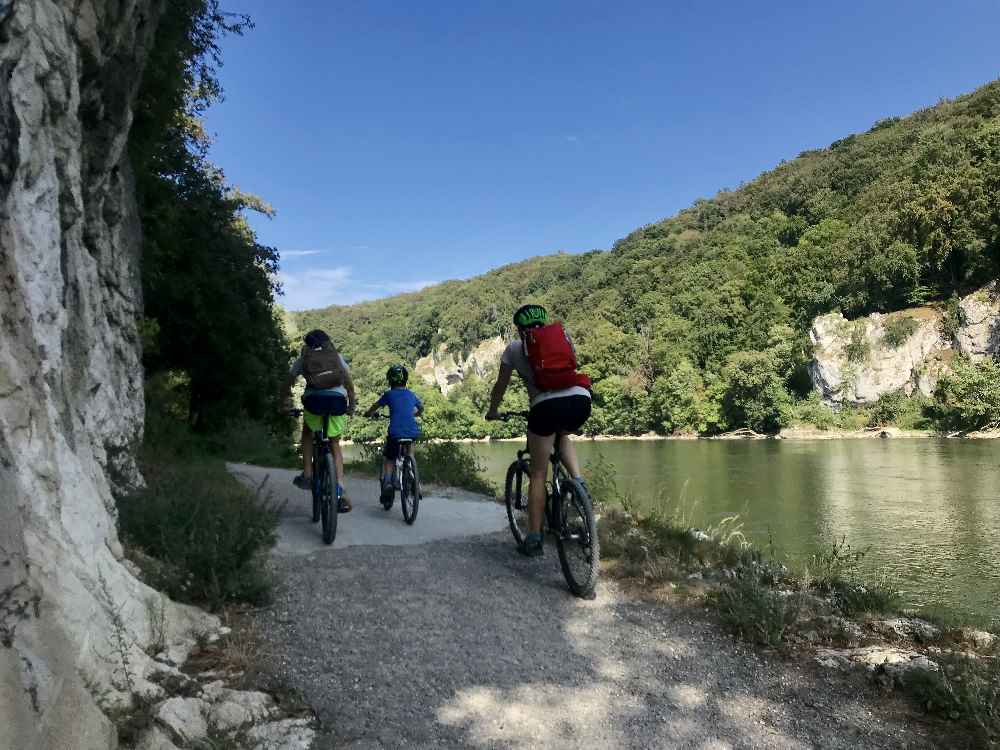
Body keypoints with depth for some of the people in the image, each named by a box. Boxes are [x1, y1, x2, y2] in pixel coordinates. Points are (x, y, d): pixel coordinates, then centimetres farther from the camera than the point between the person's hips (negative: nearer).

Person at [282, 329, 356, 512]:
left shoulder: (303, 359, 21)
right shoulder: (338, 357, 24)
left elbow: (288, 382, 23)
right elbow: (349, 383, 22)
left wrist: (285, 402, 37)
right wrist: (352, 405, 31)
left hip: (314, 399, -1)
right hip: (338, 399, 1)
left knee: (307, 432, 30)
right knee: (335, 444, 16)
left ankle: (307, 475, 21)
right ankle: (340, 489, 3)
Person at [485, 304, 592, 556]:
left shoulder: (514, 347, 18)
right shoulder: (563, 336, 24)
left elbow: (500, 387, 25)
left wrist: (492, 412, 42)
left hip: (546, 404, -3)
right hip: (581, 399, 3)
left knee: (538, 474, 11)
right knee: (564, 435, 36)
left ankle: (534, 538, 12)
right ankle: (578, 483, 13)